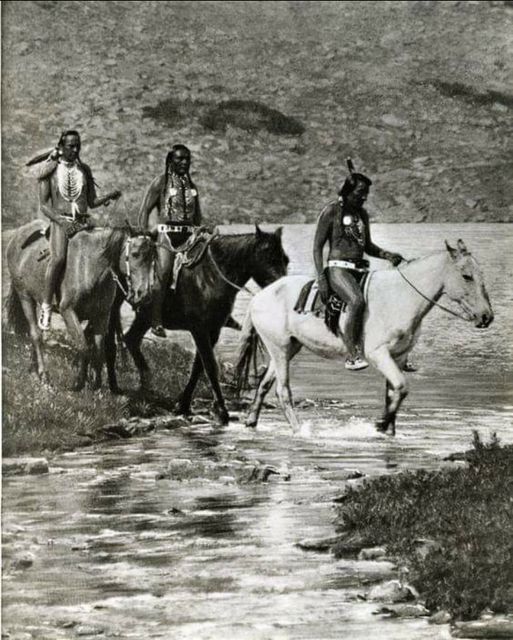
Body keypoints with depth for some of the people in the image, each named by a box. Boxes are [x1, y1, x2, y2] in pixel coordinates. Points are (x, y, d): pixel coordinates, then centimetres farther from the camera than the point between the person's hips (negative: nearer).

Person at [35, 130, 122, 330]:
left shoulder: (84, 170, 14)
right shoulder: (50, 170, 4)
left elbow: (92, 202, 17)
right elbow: (43, 205, 0)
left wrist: (109, 197, -3)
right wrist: (60, 220, -17)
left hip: (83, 222, 5)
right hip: (59, 221, -5)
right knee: (59, 257, -29)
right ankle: (46, 307, -21)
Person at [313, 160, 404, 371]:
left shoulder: (362, 214, 17)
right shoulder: (331, 211, -2)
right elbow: (317, 247, -4)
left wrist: (388, 255, 7)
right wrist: (321, 278, -14)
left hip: (359, 270, 8)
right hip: (337, 268, -8)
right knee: (357, 301, -34)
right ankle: (353, 355, -30)